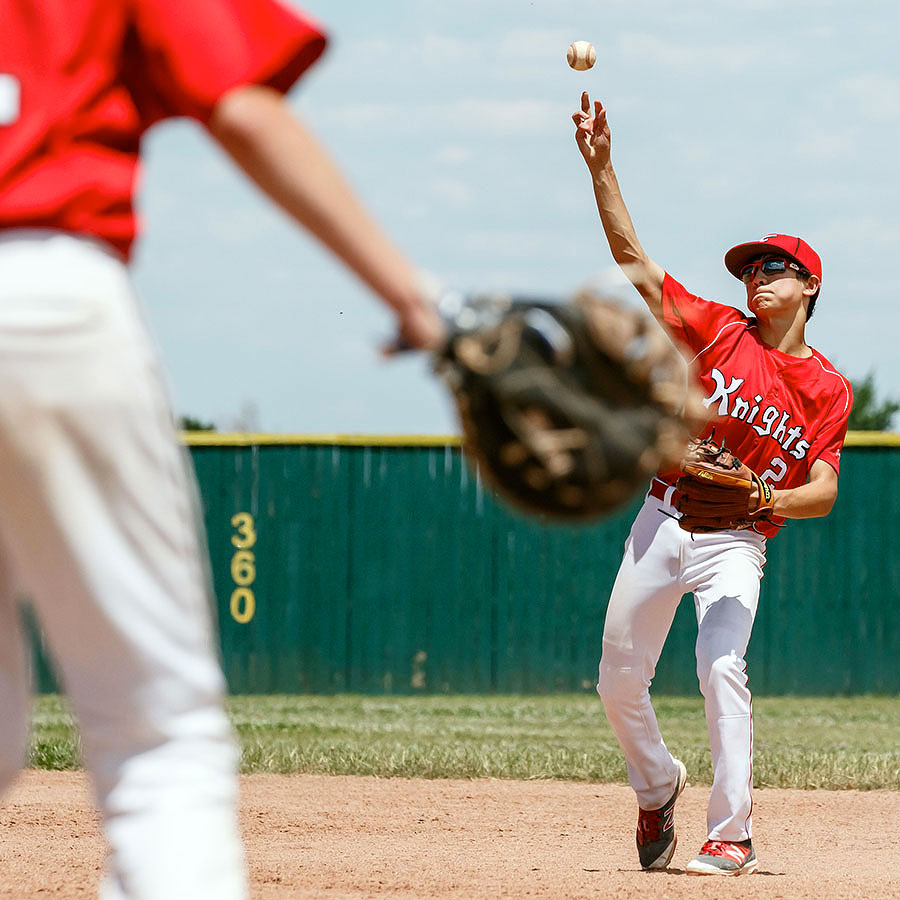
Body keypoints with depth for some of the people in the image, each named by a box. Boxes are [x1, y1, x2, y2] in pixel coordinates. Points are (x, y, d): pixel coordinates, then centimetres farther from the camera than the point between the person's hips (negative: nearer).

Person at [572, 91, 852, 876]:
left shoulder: (828, 389, -1)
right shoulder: (721, 332, 2)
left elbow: (824, 491, -8)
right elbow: (634, 260, -2)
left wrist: (768, 500, -30)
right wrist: (600, 167, -10)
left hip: (739, 542, -3)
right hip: (663, 519, 3)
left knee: (721, 666, -23)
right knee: (619, 679, 6)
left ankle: (732, 836, -19)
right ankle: (658, 786, 35)